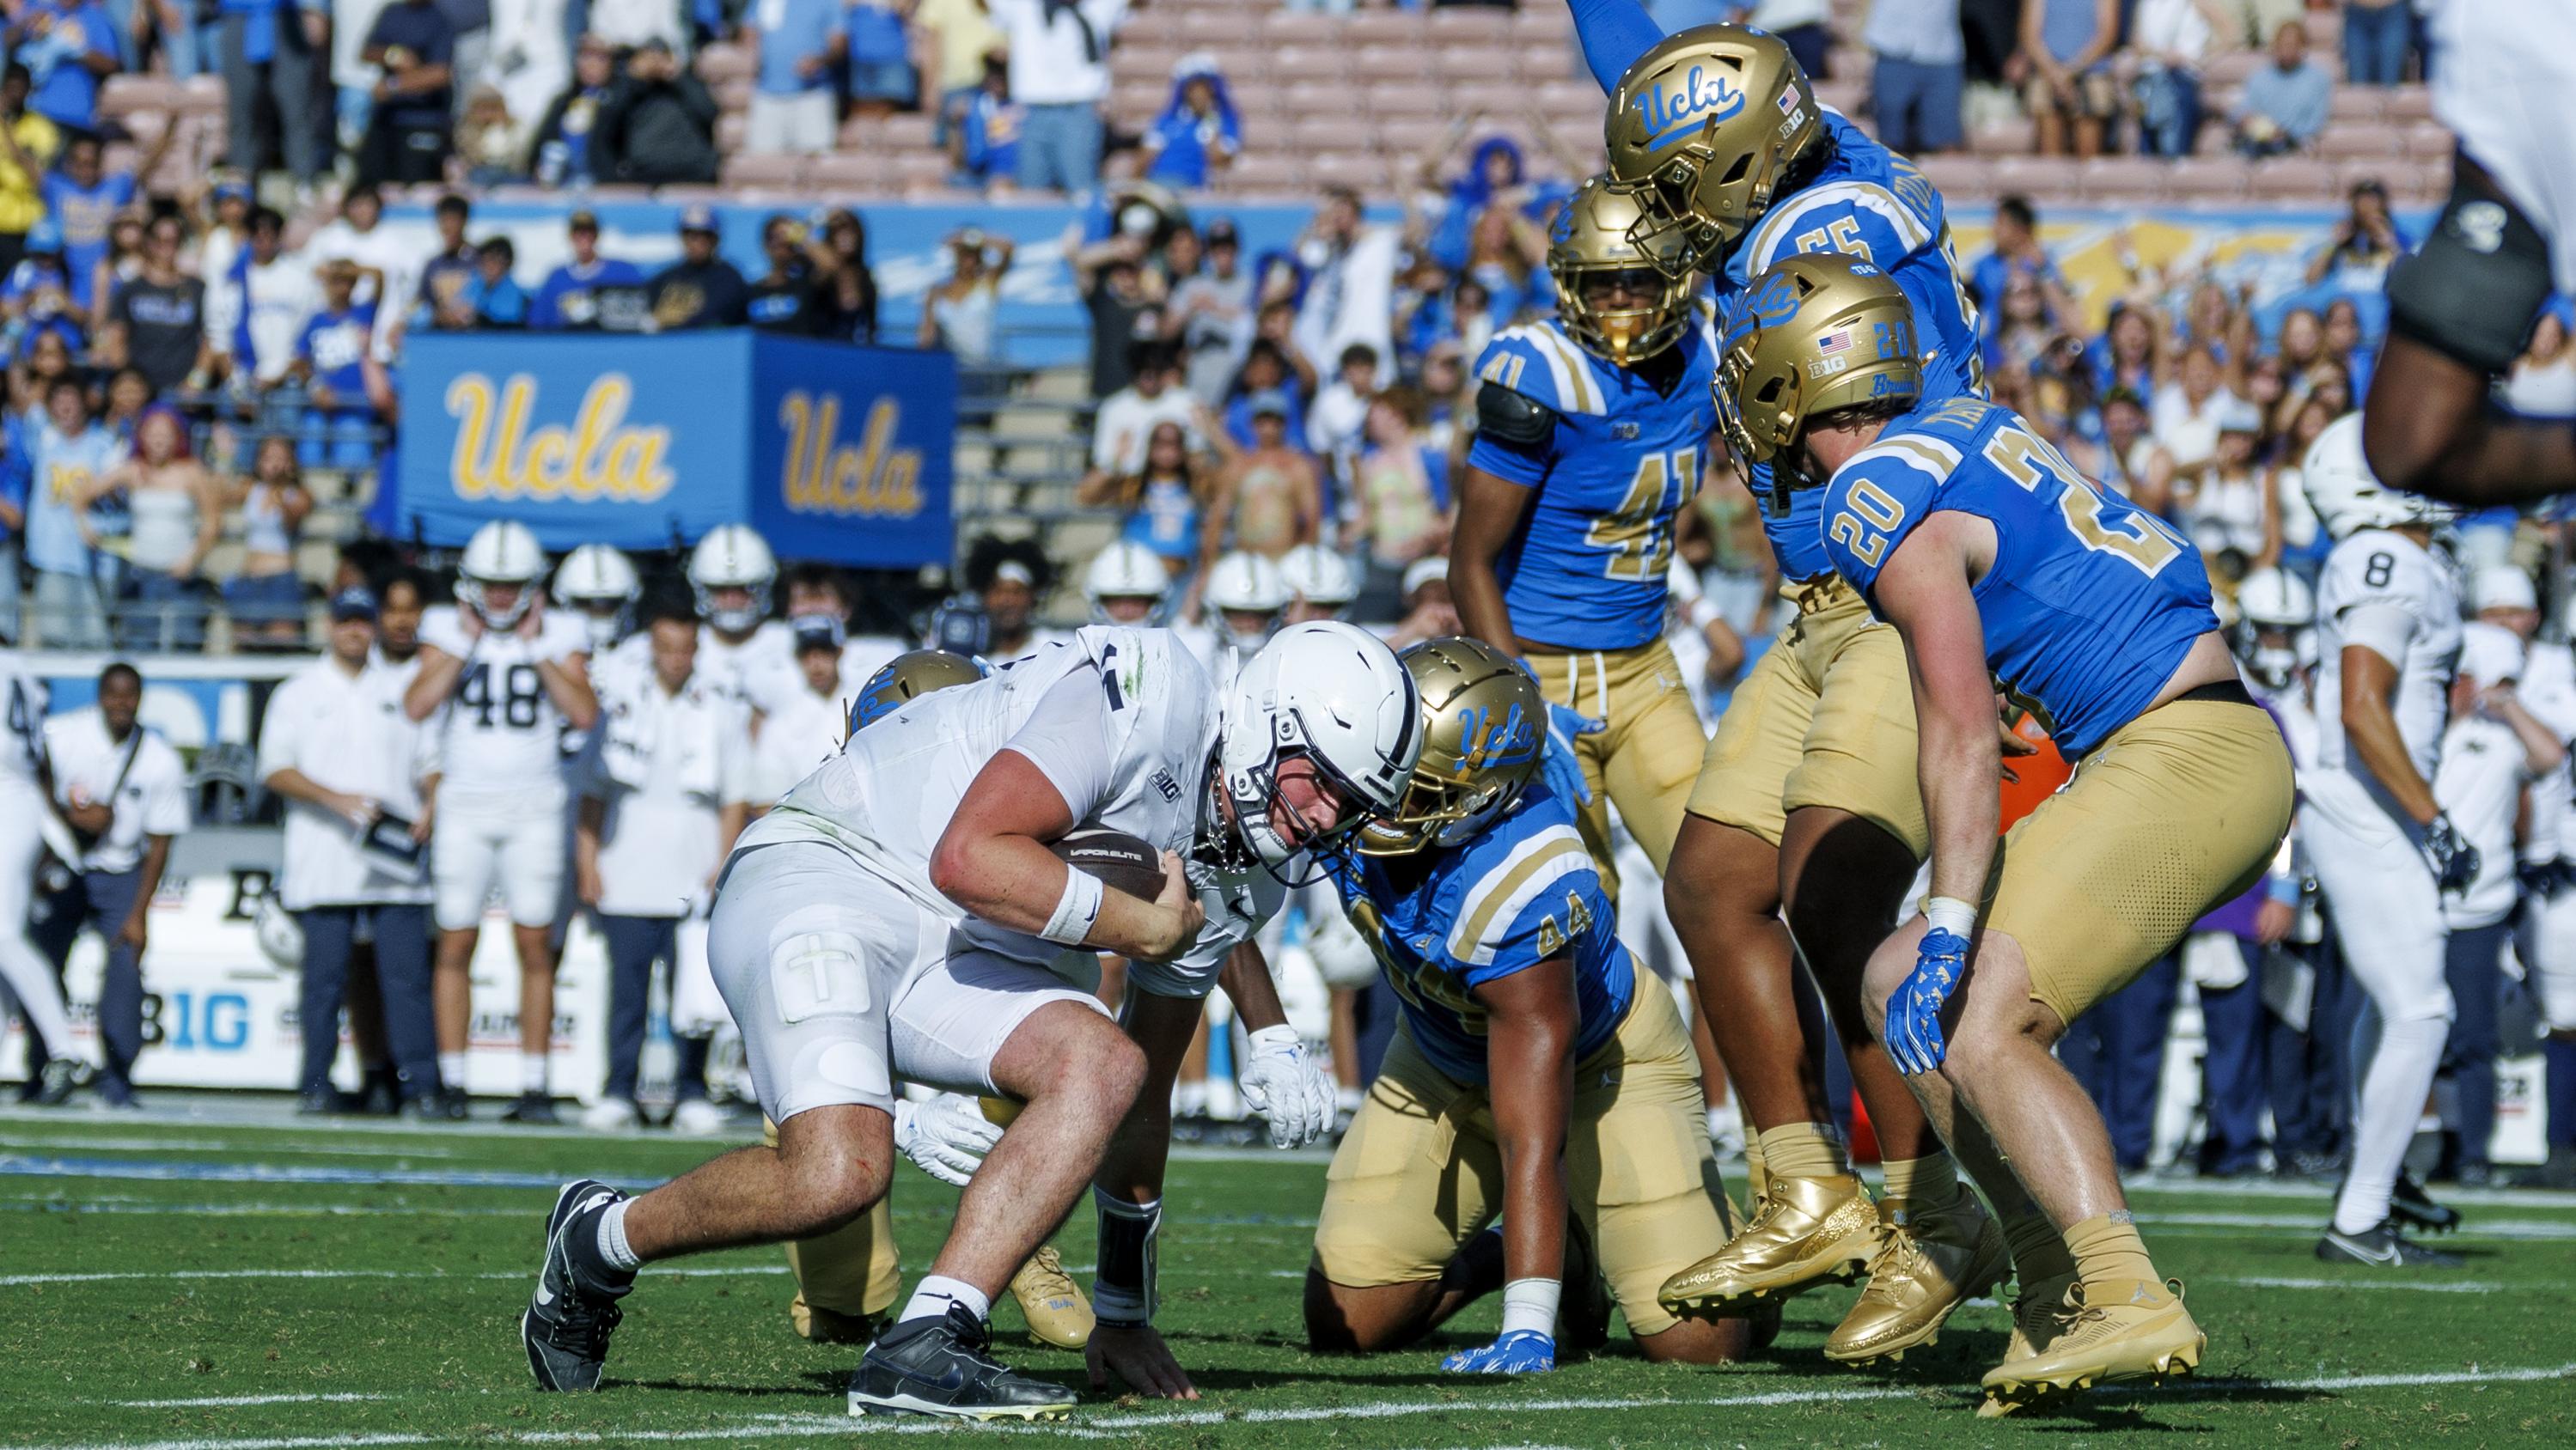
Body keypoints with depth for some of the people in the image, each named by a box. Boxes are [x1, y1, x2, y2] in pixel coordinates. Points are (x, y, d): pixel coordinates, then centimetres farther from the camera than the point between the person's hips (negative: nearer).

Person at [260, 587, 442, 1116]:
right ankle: (317, 1086, 5)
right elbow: (275, 770, 0)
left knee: (407, 973, -5)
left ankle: (419, 1085, -5)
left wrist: (429, 812, -4)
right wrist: (338, 799, -14)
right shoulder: (299, 692, 8)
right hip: (324, 867, -1)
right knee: (324, 972, -2)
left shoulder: (403, 689, 15)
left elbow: (433, 760, 16)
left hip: (396, 865, 1)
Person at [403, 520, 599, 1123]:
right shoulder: (448, 630, 4)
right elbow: (416, 705, -10)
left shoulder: (560, 634, 4)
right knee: (457, 943, -1)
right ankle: (452, 1083, 4)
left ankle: (533, 1085, 2)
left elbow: (585, 713, -9)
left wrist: (536, 647, -9)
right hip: (464, 803, 0)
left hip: (533, 808, 0)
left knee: (535, 944, -2)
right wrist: (467, 642, -9)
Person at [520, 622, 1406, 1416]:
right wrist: (1142, 928, -16)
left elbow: (1146, 1095, 20)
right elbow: (969, 859, -27)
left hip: (954, 960, 8)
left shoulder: (1239, 882, 9)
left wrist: (1123, 1314, 22)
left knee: (1106, 1069, -17)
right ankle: (600, 1241, 1)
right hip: (819, 885, -8)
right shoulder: (1148, 699, -18)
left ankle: (922, 1349, -20)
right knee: (839, 1171, -28)